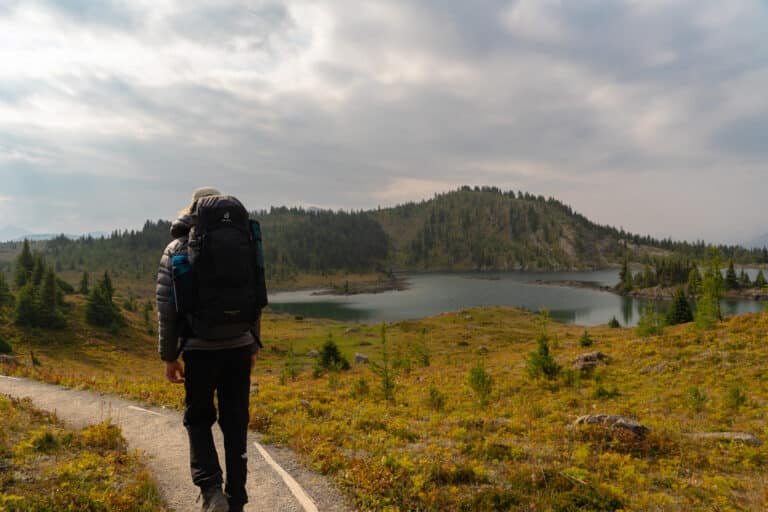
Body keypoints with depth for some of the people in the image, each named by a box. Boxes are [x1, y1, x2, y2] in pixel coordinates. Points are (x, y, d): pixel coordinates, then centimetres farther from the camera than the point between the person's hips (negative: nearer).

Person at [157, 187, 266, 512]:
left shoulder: (177, 250, -1)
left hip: (200, 350, -2)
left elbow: (167, 307, -3)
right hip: (239, 347, 2)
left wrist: (169, 356, 5)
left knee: (198, 418, 17)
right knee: (235, 423, 12)